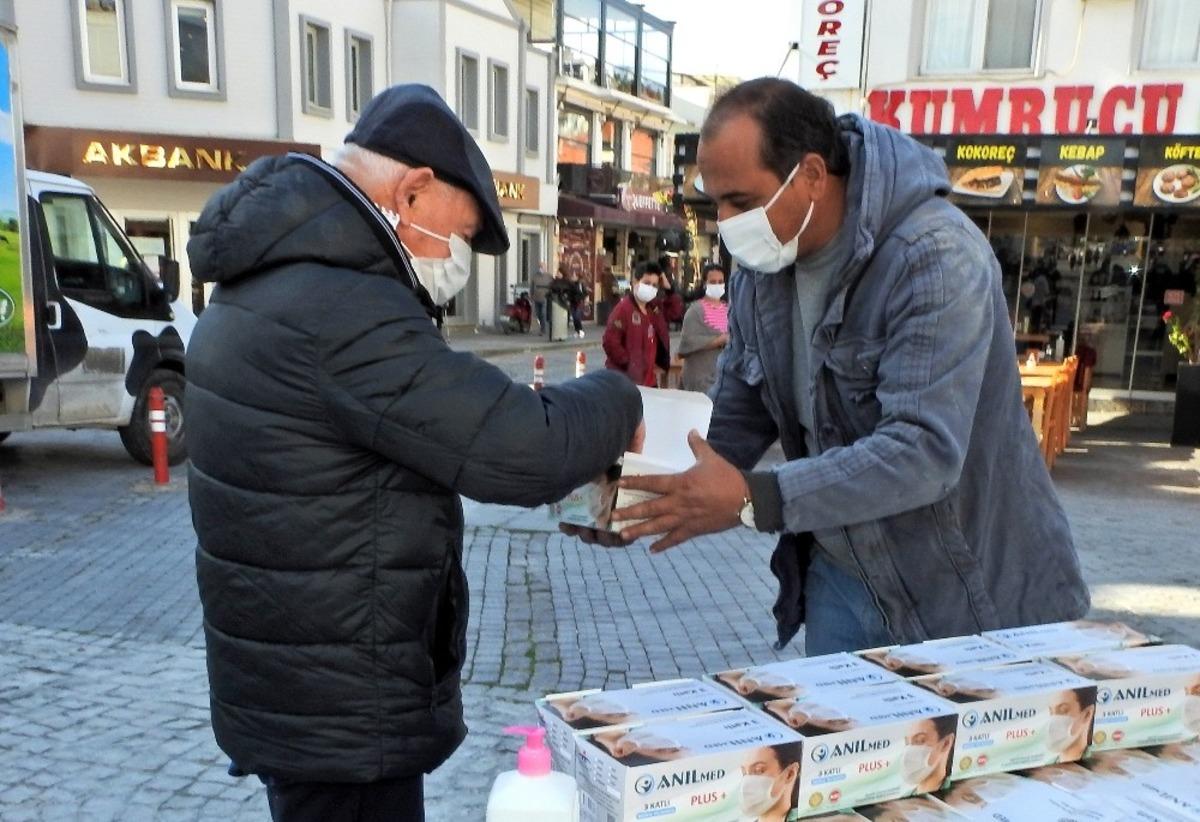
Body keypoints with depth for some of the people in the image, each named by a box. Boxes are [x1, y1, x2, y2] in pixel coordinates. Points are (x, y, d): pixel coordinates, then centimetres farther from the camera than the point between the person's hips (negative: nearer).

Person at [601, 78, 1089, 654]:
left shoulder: (937, 258, -24)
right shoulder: (761, 267, -1)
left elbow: (923, 452, -32)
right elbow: (734, 419, 6)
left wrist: (752, 499, -39)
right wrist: (648, 487, -12)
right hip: (841, 576, 6)